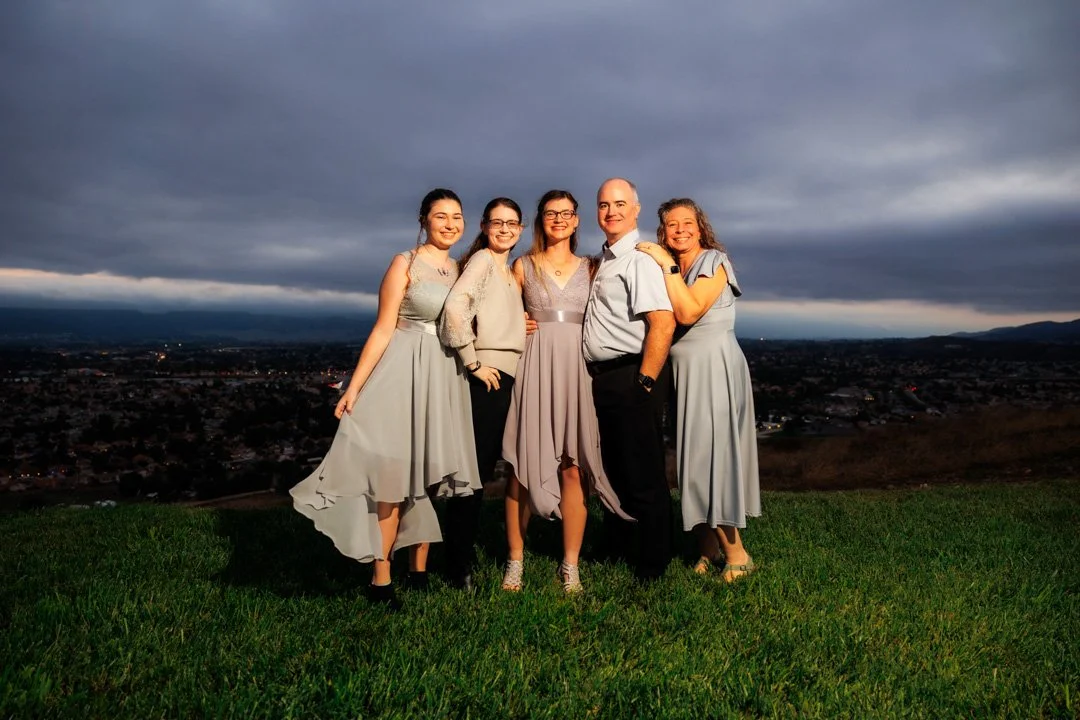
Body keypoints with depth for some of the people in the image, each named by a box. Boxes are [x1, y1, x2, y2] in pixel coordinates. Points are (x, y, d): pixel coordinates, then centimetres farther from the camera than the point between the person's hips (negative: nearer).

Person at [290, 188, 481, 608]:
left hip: (448, 378, 6)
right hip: (405, 373, -6)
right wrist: (354, 387, -13)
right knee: (396, 473, -5)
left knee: (433, 472, 10)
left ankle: (419, 569, 21)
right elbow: (383, 330, -8)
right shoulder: (405, 265, -4)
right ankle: (380, 579, 4)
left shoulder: (462, 271, 12)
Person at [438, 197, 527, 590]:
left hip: (506, 375, 9)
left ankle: (465, 551, 25)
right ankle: (460, 563, 5)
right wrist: (473, 362, -17)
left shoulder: (509, 271, 21)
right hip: (486, 376, -9)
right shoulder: (482, 260, -7)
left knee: (484, 467, 14)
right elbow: (455, 307, -22)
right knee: (473, 468, -5)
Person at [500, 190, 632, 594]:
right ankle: (515, 560, 7)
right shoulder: (523, 266, 11)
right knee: (524, 463, -4)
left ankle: (570, 565, 5)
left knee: (574, 465, -3)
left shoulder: (591, 268, 14)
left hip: (577, 368, 1)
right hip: (534, 367, -1)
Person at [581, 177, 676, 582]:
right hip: (603, 378, 9)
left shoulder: (640, 259, -12)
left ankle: (651, 566, 15)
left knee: (643, 476, 1)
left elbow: (663, 323, -21)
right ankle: (617, 551, 35)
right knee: (612, 470, 19)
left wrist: (644, 383, -20)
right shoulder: (604, 260, 17)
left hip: (632, 377, -9)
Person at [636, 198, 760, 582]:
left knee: (711, 453, -7)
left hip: (714, 369, -7)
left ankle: (735, 553, 4)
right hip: (683, 372, 7)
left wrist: (667, 266, -19)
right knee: (694, 455, 7)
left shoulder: (713, 261, -7)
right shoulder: (670, 270, 15)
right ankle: (707, 547, 16)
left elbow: (689, 312, -22)